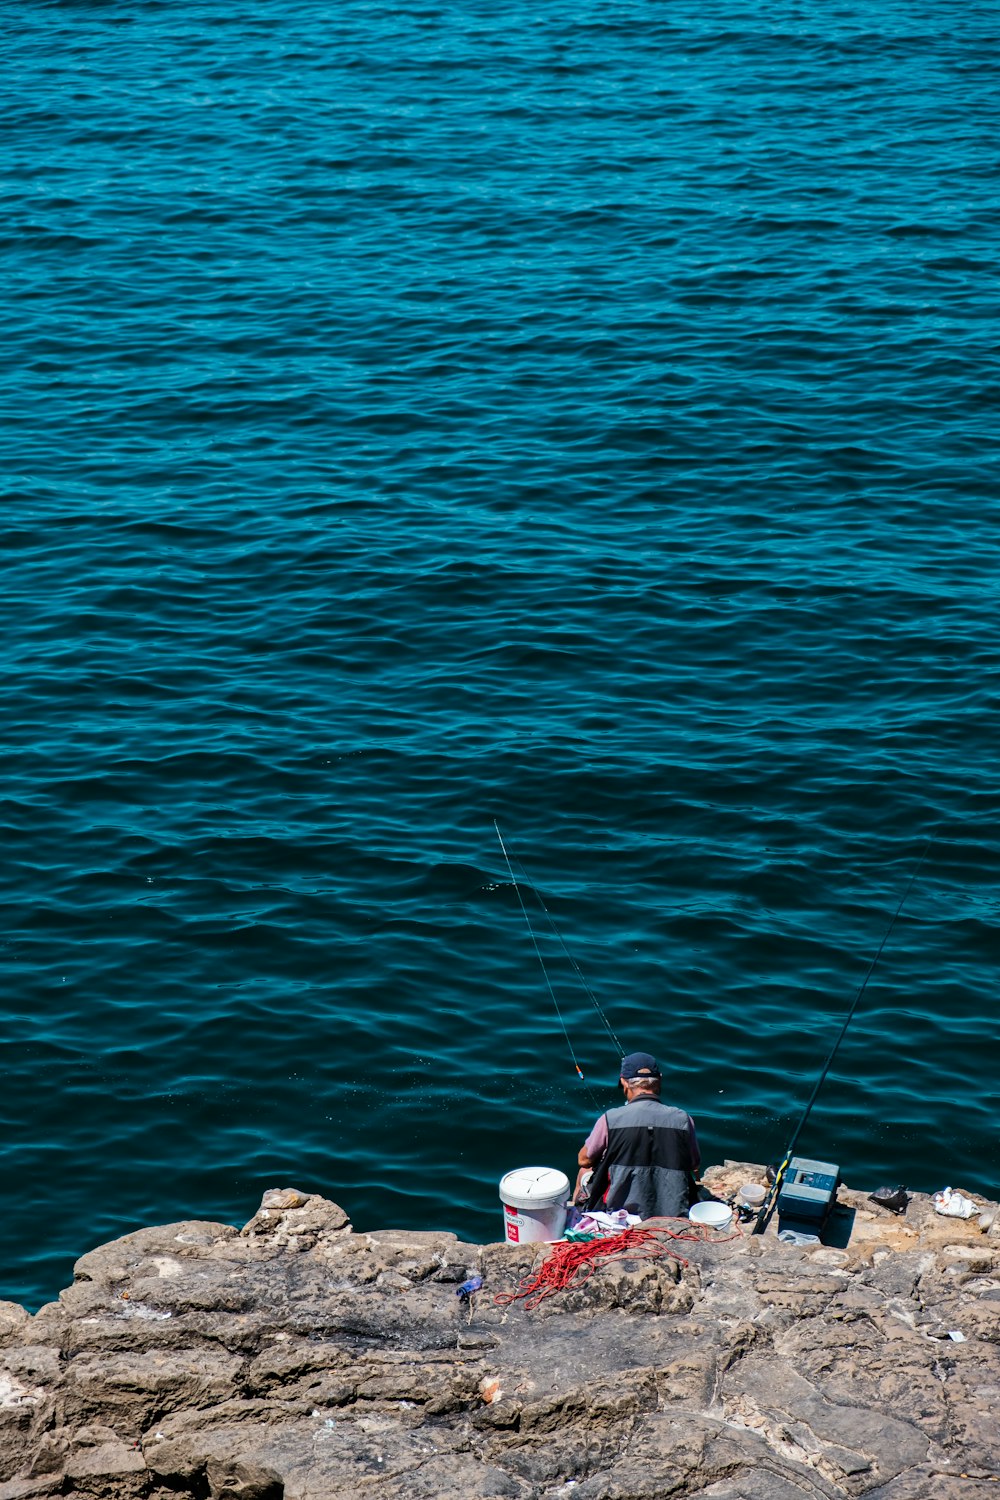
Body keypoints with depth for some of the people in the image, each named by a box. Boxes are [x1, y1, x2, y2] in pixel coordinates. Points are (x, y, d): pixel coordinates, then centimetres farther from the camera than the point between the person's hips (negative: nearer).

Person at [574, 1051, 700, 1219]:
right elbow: (695, 1166, 5)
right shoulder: (682, 1120, -11)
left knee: (585, 1171, 30)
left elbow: (584, 1160, 0)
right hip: (673, 1213, 2)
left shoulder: (611, 1119, -16)